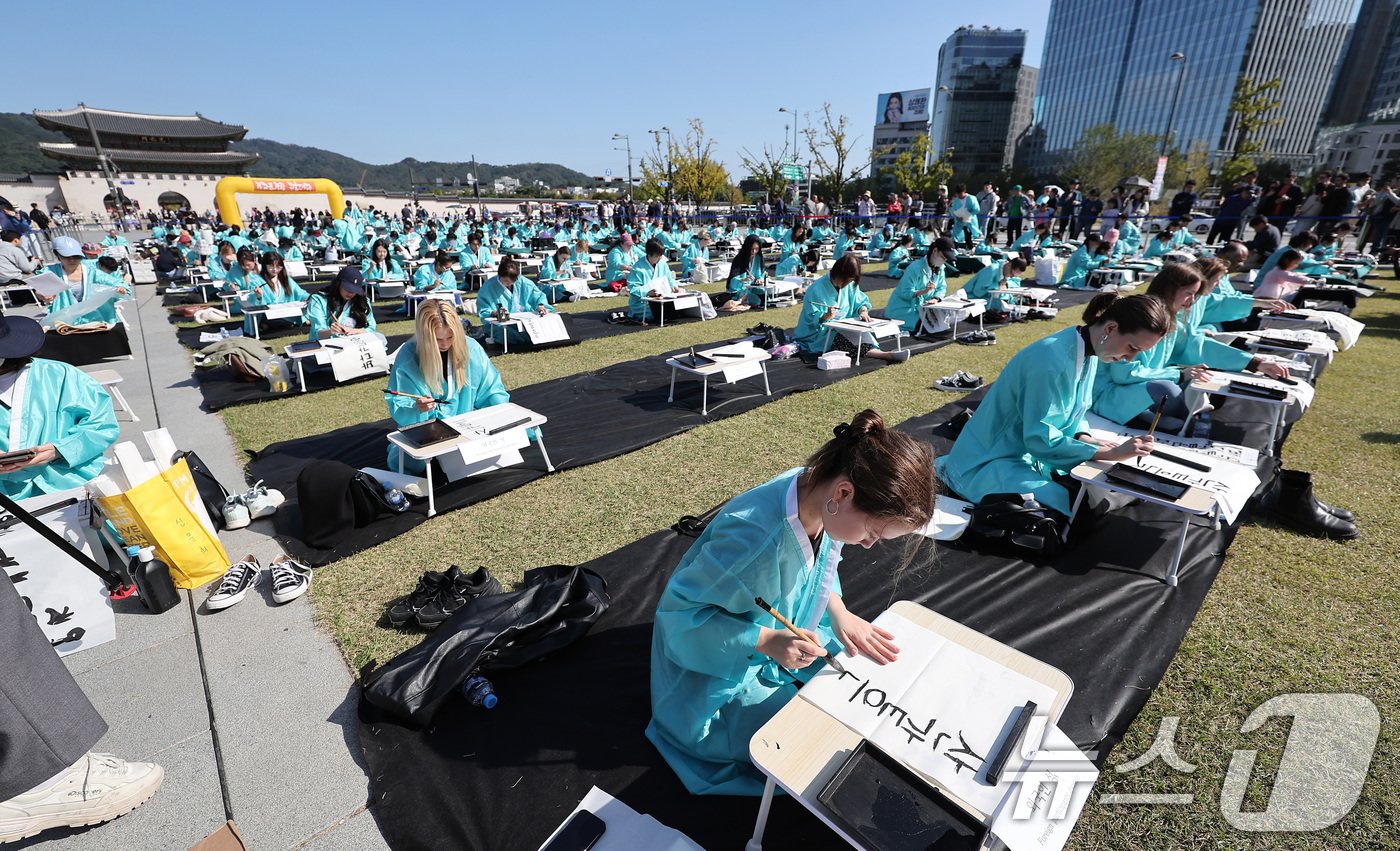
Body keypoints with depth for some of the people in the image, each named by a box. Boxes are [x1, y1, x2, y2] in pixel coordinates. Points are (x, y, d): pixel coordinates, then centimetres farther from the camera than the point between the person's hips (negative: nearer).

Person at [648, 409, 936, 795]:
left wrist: (839, 613, -14)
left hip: (785, 630, 7)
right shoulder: (755, 539, -41)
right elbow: (677, 606, -28)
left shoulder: (819, 495, -17)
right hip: (724, 663, -7)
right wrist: (766, 641, -34)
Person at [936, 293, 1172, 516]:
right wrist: (1112, 453, -23)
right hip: (991, 460, -10)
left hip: (1028, 451, 10)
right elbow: (1040, 439, -26)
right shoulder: (1052, 360, -28)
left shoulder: (1090, 352, 2)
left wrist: (1089, 441, -7)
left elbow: (1072, 413, 13)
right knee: (1067, 508, -23)